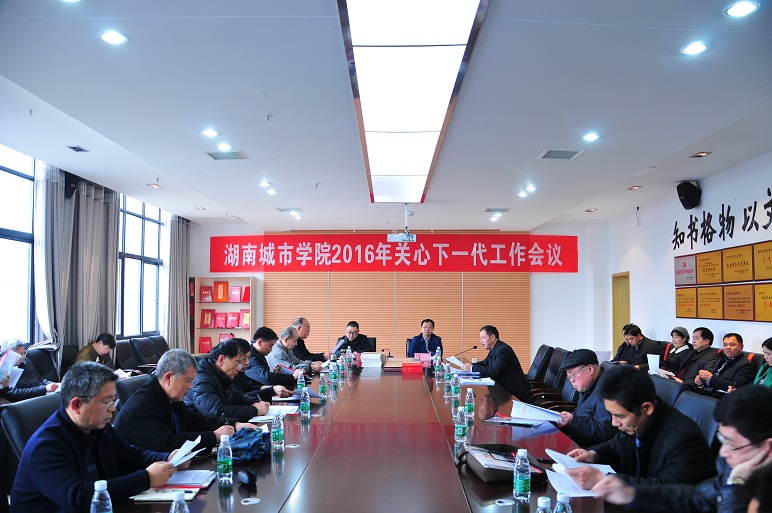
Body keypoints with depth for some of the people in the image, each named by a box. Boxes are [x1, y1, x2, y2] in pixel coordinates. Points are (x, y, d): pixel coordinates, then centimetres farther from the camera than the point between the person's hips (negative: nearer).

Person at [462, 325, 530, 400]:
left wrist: (472, 368, -22)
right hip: (506, 388, 9)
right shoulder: (494, 349, 10)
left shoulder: (503, 350, -20)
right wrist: (470, 365, 3)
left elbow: (494, 371, -28)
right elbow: (485, 363, 23)